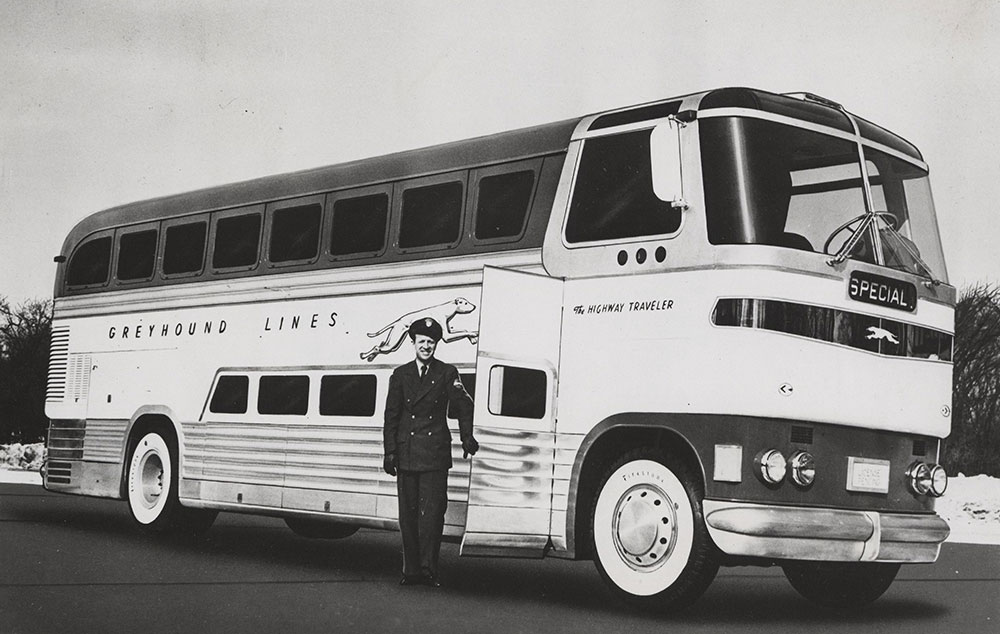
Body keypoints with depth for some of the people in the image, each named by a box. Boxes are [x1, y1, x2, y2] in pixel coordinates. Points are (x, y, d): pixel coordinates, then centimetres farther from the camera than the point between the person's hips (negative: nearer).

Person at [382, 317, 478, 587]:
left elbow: (463, 406, 4)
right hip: (407, 452, 2)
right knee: (408, 512, 4)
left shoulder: (447, 373, 6)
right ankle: (411, 570, 10)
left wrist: (467, 437, -10)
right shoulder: (400, 374, 11)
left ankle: (428, 568, -7)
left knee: (432, 511, -9)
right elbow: (391, 415, 9)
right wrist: (390, 451, 3)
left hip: (435, 453, -2)